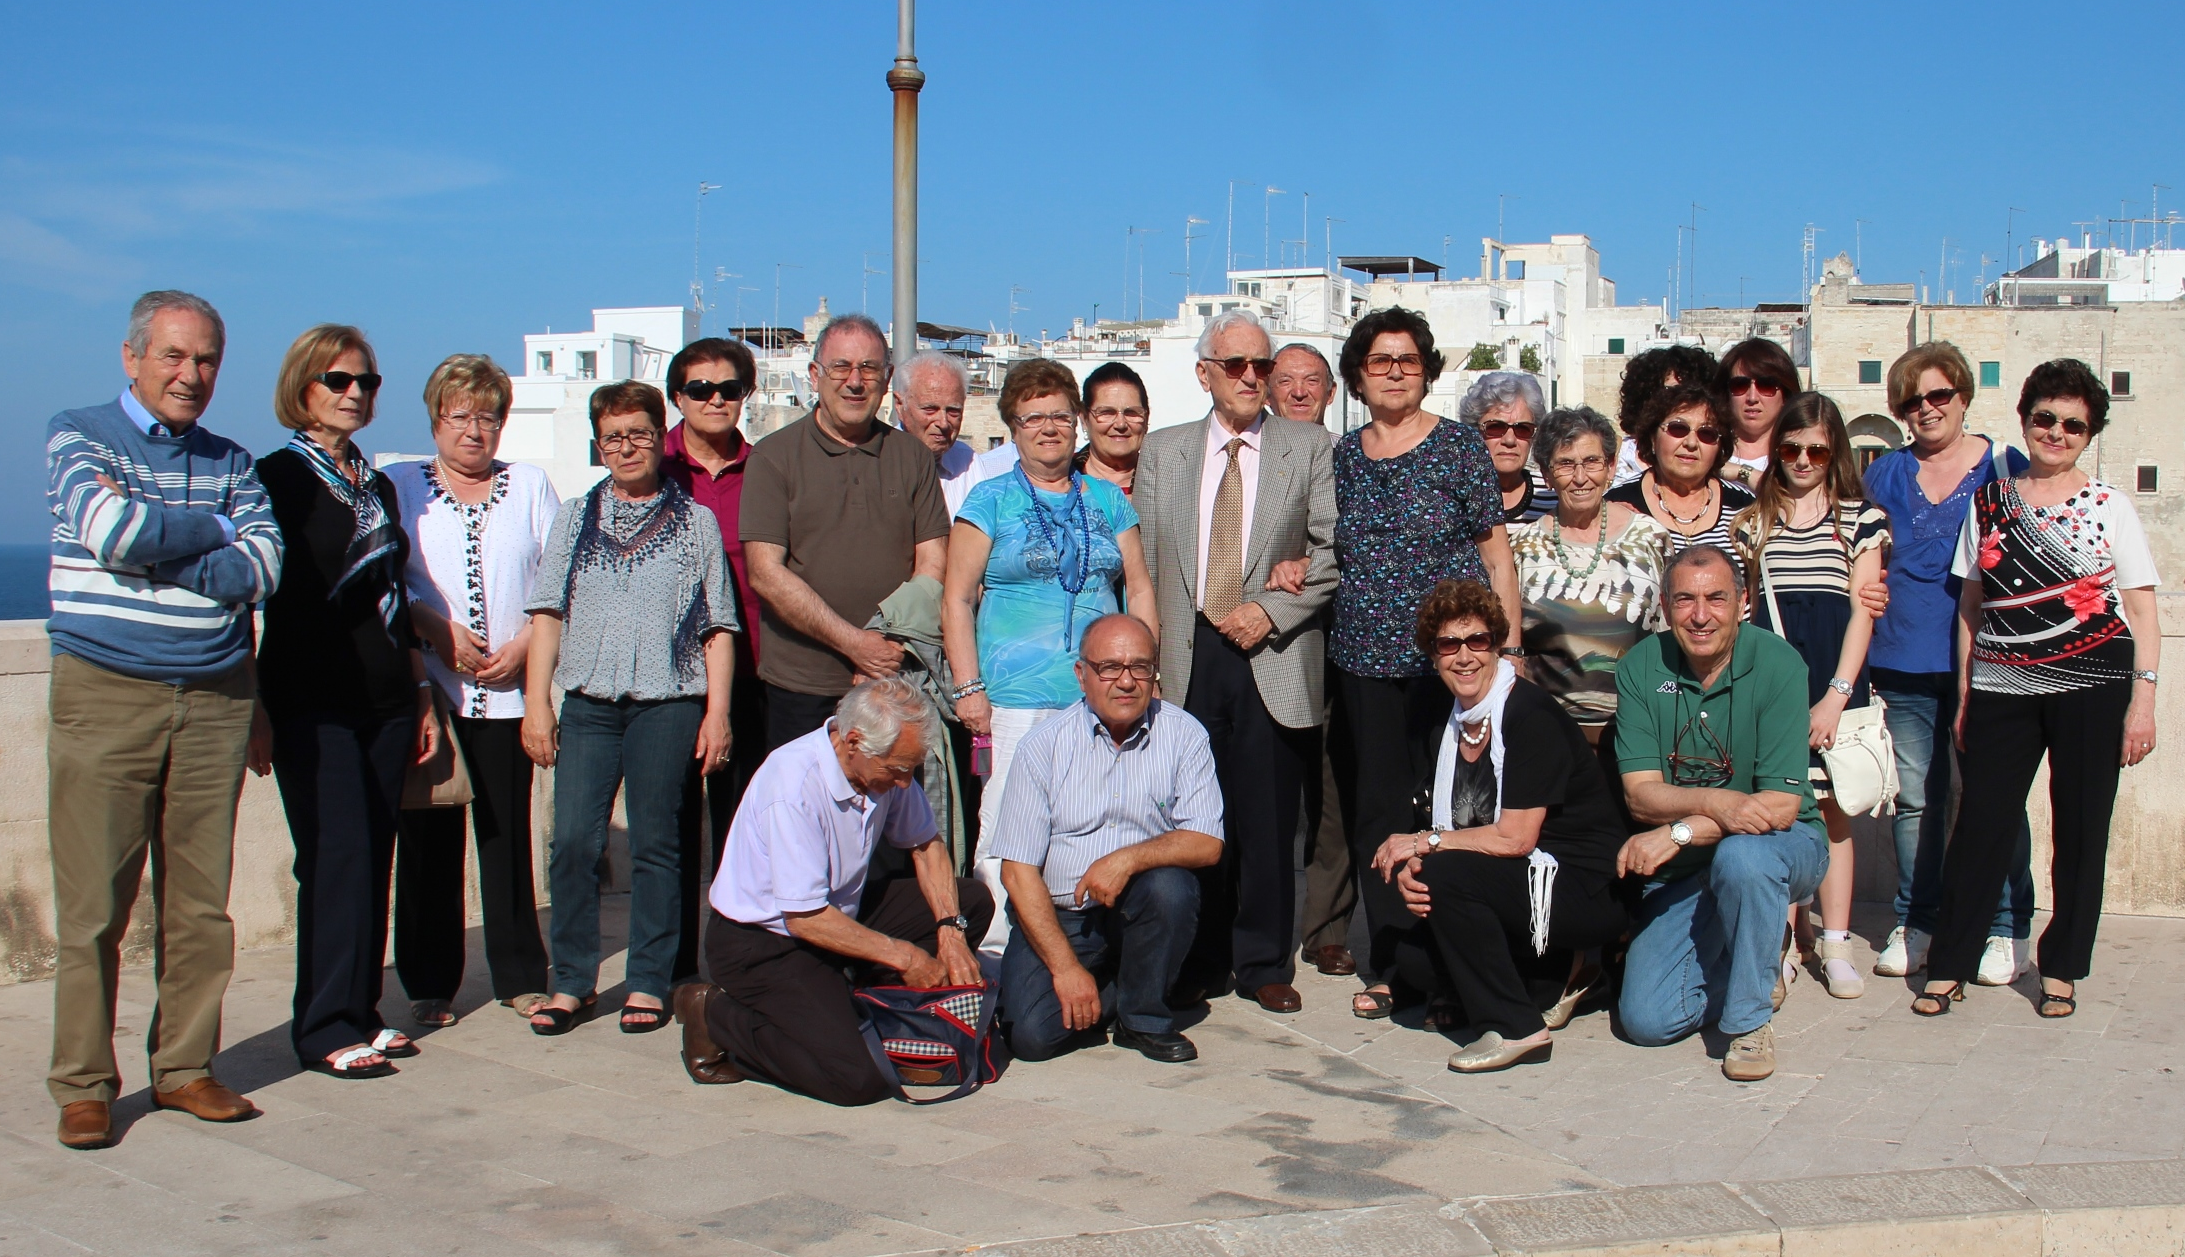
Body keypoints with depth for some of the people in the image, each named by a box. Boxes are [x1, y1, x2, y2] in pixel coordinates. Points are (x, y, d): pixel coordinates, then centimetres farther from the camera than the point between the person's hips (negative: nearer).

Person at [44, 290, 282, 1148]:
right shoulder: (77, 436, 4)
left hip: (214, 701, 3)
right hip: (104, 697, -3)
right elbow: (111, 530, -16)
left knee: (201, 902, 6)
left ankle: (185, 1067, 17)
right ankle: (84, 1086, 9)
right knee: (93, 907, -1)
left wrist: (150, 546, -13)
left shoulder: (230, 463, 13)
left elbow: (263, 568, -4)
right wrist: (213, 530, -3)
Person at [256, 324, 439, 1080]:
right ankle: (327, 1027, -2)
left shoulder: (377, 486, 17)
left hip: (384, 699, 6)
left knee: (373, 860, 6)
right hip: (313, 700, -6)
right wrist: (258, 705, -12)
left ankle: (360, 1012, 14)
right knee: (337, 859, -9)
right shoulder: (279, 477, -3)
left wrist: (421, 692, 19)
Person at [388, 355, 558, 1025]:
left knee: (508, 833, 1)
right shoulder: (401, 486, 10)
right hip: (425, 688, -1)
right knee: (428, 838, 0)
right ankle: (430, 985, 9)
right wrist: (438, 629, -11)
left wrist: (525, 643, -7)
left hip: (509, 691, 1)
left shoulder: (530, 485, 13)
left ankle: (521, 976, 11)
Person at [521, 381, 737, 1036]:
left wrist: (717, 710, -1)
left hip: (668, 702, -2)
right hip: (588, 702, 2)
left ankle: (648, 984, 10)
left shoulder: (696, 522, 9)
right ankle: (572, 981, 7)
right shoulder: (575, 518, 14)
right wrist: (536, 701, 3)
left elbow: (719, 626, 6)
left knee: (655, 846, 2)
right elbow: (548, 613, 11)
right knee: (573, 841, -5)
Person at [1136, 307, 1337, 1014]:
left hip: (1273, 660, -1)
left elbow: (1334, 552, 2)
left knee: (1269, 818, 2)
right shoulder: (1162, 452, 12)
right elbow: (1142, 562, 11)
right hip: (1187, 661, 1)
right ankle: (1199, 962, 16)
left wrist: (1272, 611, -10)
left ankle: (1265, 964, 14)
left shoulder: (1308, 452, 7)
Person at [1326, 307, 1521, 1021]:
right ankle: (1389, 962, 14)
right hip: (1367, 660, 4)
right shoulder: (1344, 455, 11)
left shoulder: (1459, 446, 0)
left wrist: (1507, 647, -5)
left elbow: (1495, 553, 0)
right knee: (1377, 808, 5)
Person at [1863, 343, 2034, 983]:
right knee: (1915, 797, 7)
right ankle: (1914, 923, 18)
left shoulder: (2005, 468, 3)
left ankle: (2006, 929, 11)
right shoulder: (1886, 474, 10)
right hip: (1906, 663, 2)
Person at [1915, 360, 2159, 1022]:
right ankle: (1949, 964, 9)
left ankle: (2062, 968, 17)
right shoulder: (1989, 501, 9)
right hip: (2001, 691, 1)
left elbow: (2141, 611, 2)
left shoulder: (2111, 506, 4)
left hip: (2091, 692, -1)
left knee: (2080, 831, 4)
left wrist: (2142, 700, -6)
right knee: (1980, 825, -1)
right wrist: (1964, 695, 9)